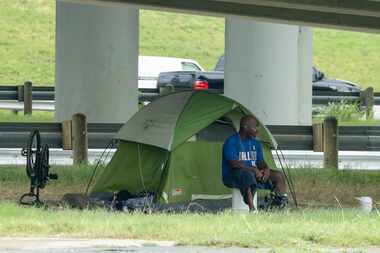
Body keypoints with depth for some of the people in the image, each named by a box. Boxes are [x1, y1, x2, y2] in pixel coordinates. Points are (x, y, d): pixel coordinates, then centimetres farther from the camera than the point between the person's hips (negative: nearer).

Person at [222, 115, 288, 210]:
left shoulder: (256, 143, 14)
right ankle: (252, 209, -48)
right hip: (232, 177, -7)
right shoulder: (231, 142, -10)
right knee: (248, 176, -40)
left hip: (254, 174, 7)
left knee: (278, 176, -9)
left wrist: (266, 169, -11)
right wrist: (253, 169, -25)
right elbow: (234, 163, -20)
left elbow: (261, 162, 13)